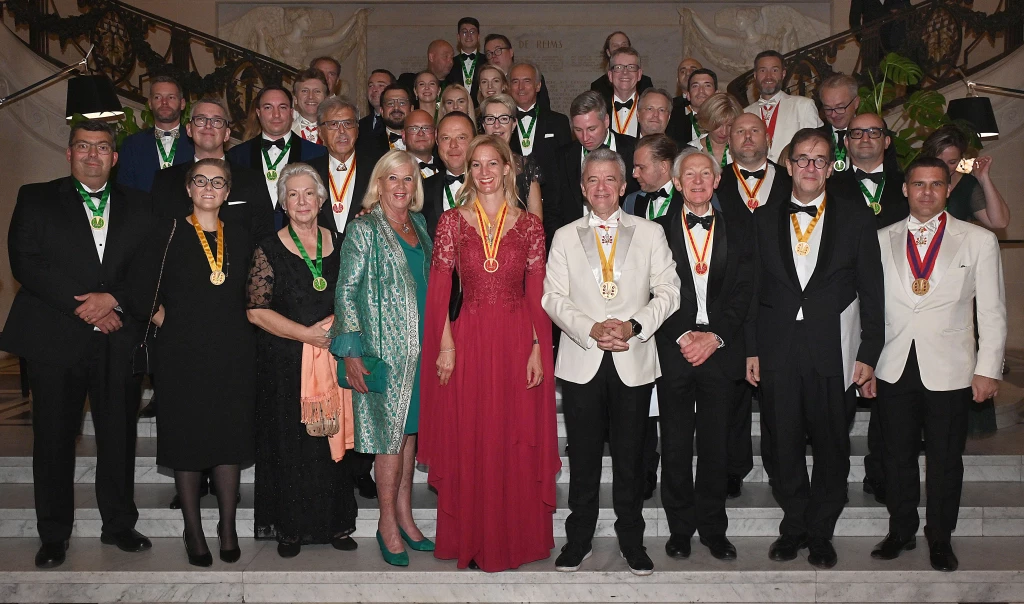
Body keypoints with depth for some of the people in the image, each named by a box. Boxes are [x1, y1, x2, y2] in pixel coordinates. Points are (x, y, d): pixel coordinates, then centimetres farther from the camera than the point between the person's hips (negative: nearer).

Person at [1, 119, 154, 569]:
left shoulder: (136, 206, 12)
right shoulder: (36, 199, 7)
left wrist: (113, 298, -13)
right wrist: (81, 304, -13)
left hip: (118, 340, 1)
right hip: (55, 339, -1)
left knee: (119, 437, 6)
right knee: (54, 438, 5)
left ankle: (119, 524, 21)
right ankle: (54, 535, 18)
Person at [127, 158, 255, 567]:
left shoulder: (240, 239, 9)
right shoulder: (167, 237, 0)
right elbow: (140, 296, -1)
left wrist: (234, 330, 8)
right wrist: (175, 326, -1)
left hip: (233, 356, 3)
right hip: (184, 357, -2)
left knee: (231, 439, 6)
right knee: (188, 441, 4)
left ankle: (228, 526, 20)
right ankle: (193, 530, 17)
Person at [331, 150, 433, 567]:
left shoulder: (418, 226, 12)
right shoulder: (364, 229, -6)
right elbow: (346, 292, -9)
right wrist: (351, 350, -15)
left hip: (419, 346, 6)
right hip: (383, 348, -6)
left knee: (410, 428, 11)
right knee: (391, 432, -2)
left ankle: (404, 517, 22)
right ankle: (388, 524, 11)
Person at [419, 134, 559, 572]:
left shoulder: (529, 224, 4)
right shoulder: (452, 222, 3)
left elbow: (537, 293, 3)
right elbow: (438, 290, 1)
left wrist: (538, 349, -4)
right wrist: (446, 345, -7)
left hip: (518, 341, 1)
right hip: (469, 339, 0)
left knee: (518, 444, 6)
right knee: (470, 443, 5)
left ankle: (516, 538, 21)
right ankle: (472, 541, 19)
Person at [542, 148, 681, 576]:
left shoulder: (650, 234, 7)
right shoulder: (565, 237, 9)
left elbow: (668, 291, 2)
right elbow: (553, 297, 2)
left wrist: (633, 326, -14)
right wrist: (592, 329, -13)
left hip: (634, 362, 0)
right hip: (581, 363, 1)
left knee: (630, 457, 6)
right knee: (583, 457, 7)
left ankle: (632, 540, 20)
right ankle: (578, 540, 20)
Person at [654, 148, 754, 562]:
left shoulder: (739, 228, 9)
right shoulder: (658, 230, 6)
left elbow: (744, 291, 2)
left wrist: (714, 336, -10)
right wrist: (684, 336, -11)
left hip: (721, 349, 1)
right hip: (673, 351, -1)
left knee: (716, 445, 6)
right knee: (675, 445, 4)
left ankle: (713, 528, 18)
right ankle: (680, 528, 16)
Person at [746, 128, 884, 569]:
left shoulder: (856, 217, 3)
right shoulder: (764, 219, 8)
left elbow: (872, 291, 2)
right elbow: (753, 289, 8)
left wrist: (868, 355, -3)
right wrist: (751, 349, 3)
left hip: (833, 350, -1)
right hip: (777, 348, 1)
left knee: (831, 446, 6)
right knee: (784, 445, 9)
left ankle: (820, 532, 24)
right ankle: (794, 526, 27)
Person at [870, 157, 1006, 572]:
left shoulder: (979, 241, 3)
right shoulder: (882, 239, 8)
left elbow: (992, 311, 2)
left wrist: (988, 369, -3)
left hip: (949, 371, -2)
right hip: (893, 369, 2)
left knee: (945, 459, 7)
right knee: (898, 455, 11)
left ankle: (940, 538, 24)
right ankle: (901, 531, 27)